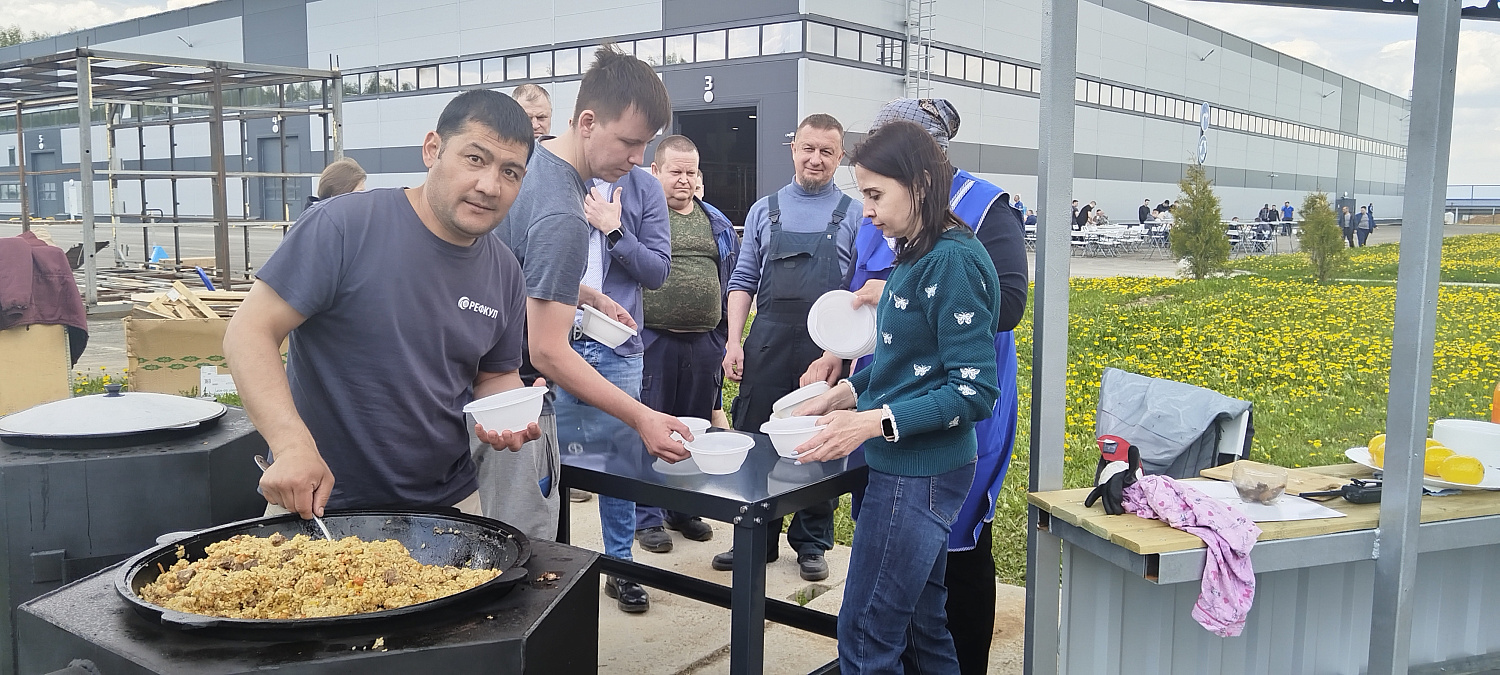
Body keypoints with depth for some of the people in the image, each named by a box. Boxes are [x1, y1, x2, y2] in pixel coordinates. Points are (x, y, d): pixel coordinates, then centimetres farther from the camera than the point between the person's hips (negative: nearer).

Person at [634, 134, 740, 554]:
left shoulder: (717, 223, 14)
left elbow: (732, 281, 16)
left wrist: (728, 340, 13)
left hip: (705, 344, 5)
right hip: (653, 342, -5)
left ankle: (684, 510, 28)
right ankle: (646, 517, 14)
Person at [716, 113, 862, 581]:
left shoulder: (854, 215, 4)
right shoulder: (764, 210, 11)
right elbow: (743, 281, 10)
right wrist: (734, 342, 1)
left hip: (826, 349, -2)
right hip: (768, 345, 2)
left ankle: (811, 543, 22)